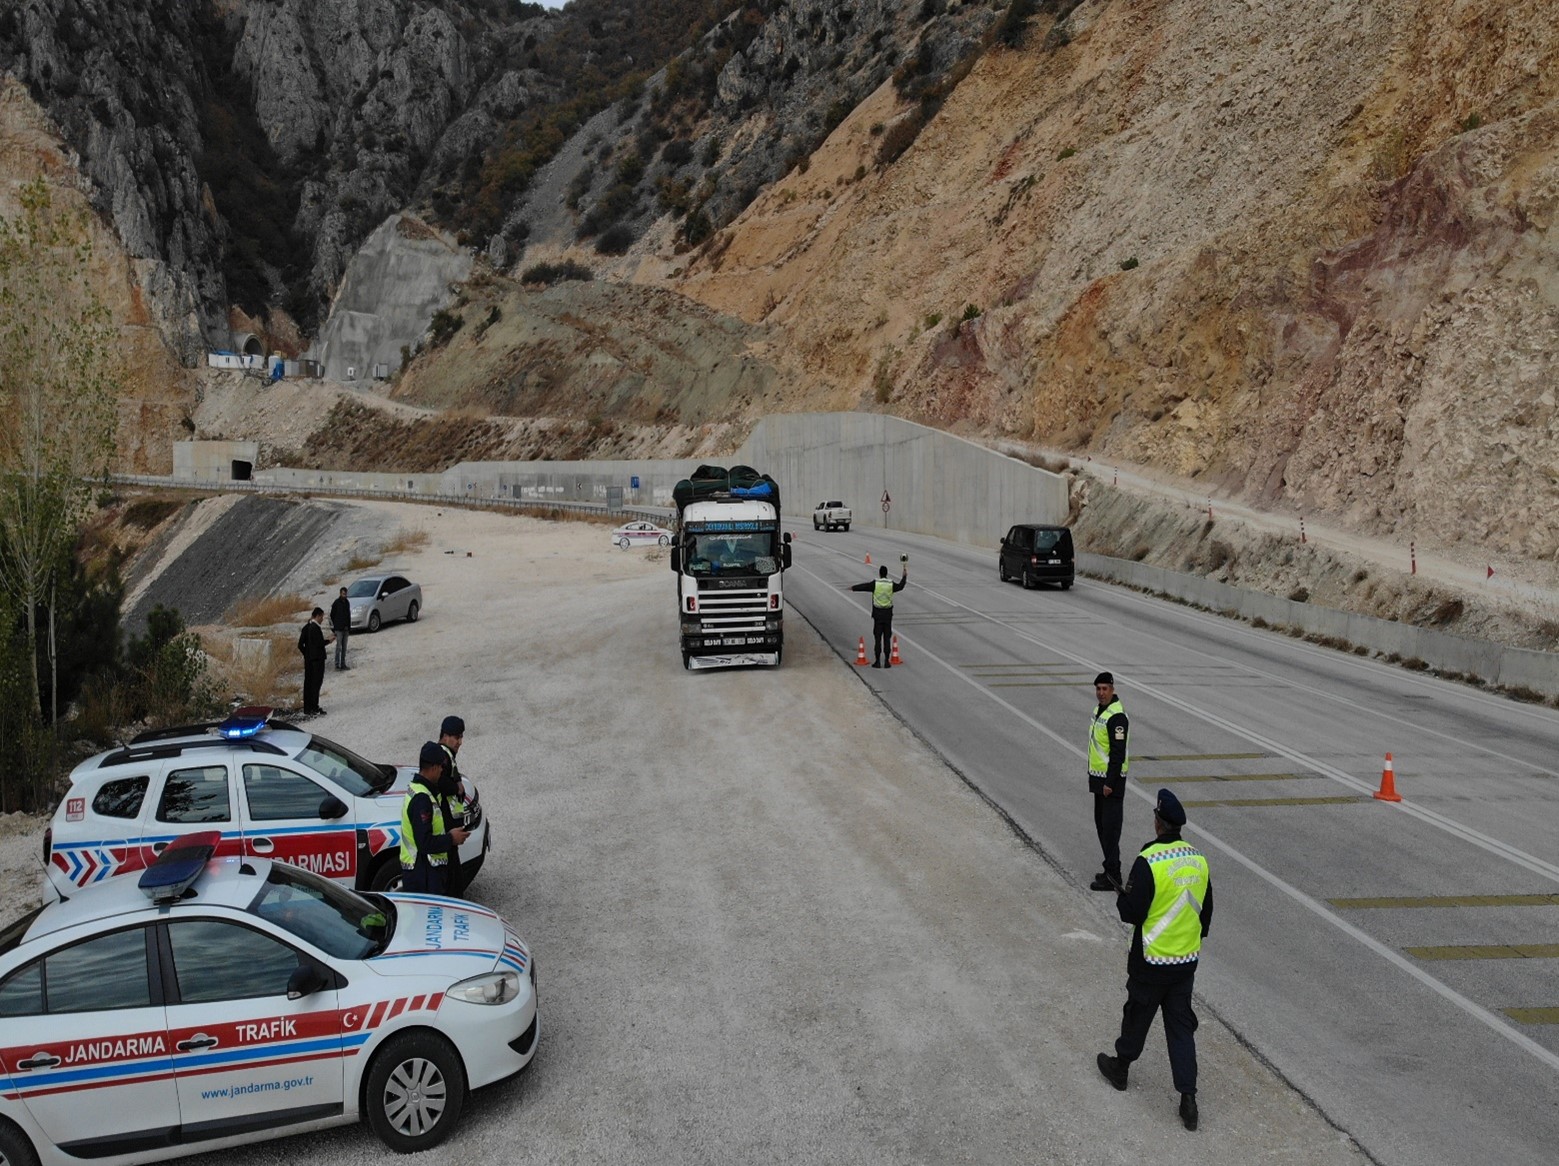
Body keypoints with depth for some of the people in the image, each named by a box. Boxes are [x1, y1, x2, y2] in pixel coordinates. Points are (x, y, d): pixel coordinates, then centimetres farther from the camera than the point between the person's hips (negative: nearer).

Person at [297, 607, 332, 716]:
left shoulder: (306, 627, 9)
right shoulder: (315, 628, -17)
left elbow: (300, 645, 10)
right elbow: (319, 644, -21)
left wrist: (306, 654, 16)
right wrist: (329, 641, -5)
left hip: (308, 659, 8)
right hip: (317, 659, -8)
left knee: (308, 683, 11)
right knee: (316, 683, -3)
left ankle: (307, 709, 15)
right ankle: (314, 709, -1)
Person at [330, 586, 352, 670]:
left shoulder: (347, 602, 11)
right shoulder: (336, 603, -8)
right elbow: (332, 615, -5)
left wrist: (349, 627, 15)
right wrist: (333, 627, -7)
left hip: (346, 629, 6)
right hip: (339, 629, -6)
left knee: (344, 647, 9)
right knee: (339, 647, -9)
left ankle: (343, 664, 15)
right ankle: (337, 665, -6)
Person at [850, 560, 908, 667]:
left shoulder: (875, 583, -7)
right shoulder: (891, 584, -3)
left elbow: (863, 586, 2)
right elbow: (900, 586, 12)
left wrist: (852, 588, 19)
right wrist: (905, 575, 22)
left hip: (877, 613, -2)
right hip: (888, 614, 2)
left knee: (877, 638, 3)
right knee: (887, 638, 6)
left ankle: (878, 661, 3)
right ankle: (887, 661, 5)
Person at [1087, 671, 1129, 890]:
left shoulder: (1117, 716, -19)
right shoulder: (1099, 710, 12)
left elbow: (1118, 753, -22)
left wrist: (1110, 783, -23)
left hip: (1111, 780, -10)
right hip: (1099, 777, 10)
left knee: (1110, 826, -7)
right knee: (1101, 823, 15)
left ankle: (1112, 877, -4)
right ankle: (1111, 870, 25)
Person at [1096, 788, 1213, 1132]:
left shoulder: (1149, 862, -23)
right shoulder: (1198, 859, -2)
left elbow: (1131, 912, -20)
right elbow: (1206, 911, 8)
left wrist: (1123, 895, 1)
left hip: (1151, 962, -5)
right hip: (1188, 960, 5)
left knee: (1137, 1016, 15)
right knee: (1181, 1026, 11)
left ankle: (1120, 1067, 36)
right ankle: (1188, 1099, 8)